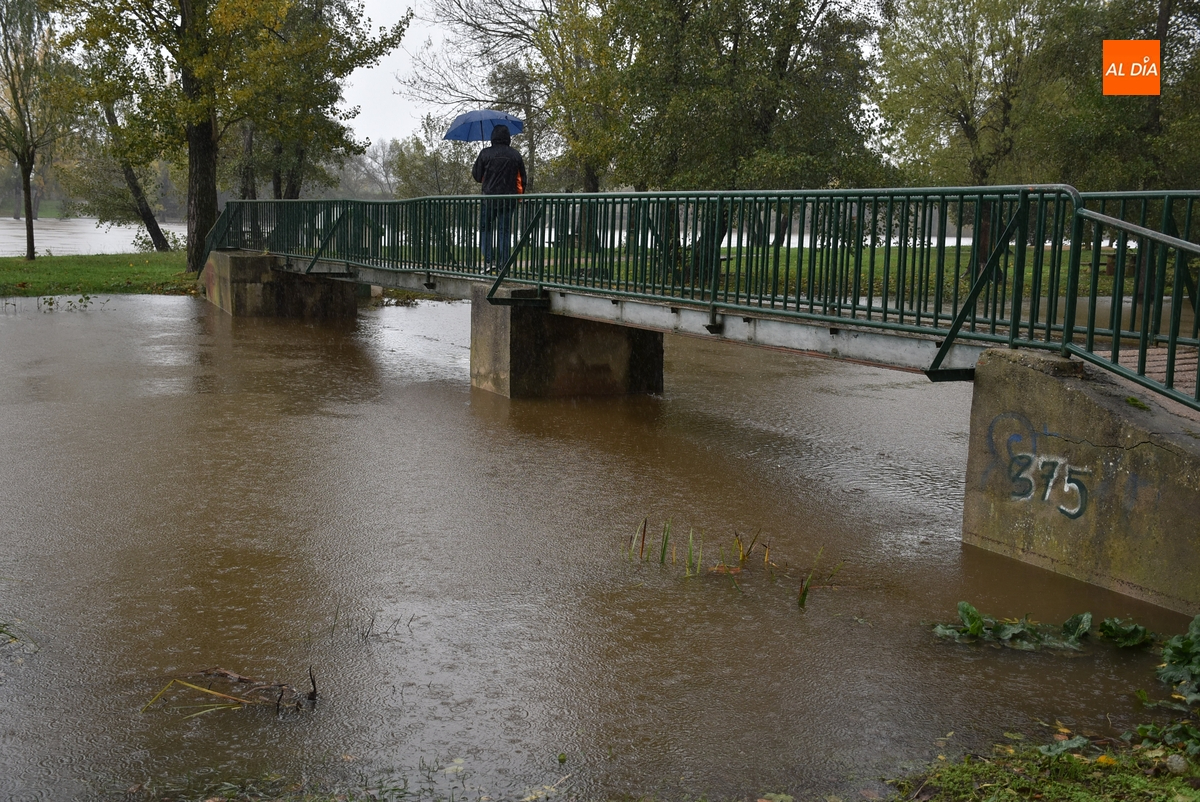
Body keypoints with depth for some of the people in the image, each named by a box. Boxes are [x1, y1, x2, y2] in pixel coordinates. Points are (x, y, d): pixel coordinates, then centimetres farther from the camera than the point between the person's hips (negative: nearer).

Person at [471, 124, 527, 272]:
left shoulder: (485, 153, -5)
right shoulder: (515, 154, 4)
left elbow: (477, 175, 0)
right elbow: (522, 178, 7)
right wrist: (519, 193, 20)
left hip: (489, 196, -2)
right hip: (509, 198, 2)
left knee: (485, 228, 9)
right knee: (505, 230, 7)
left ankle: (489, 260, -6)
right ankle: (503, 263, 3)